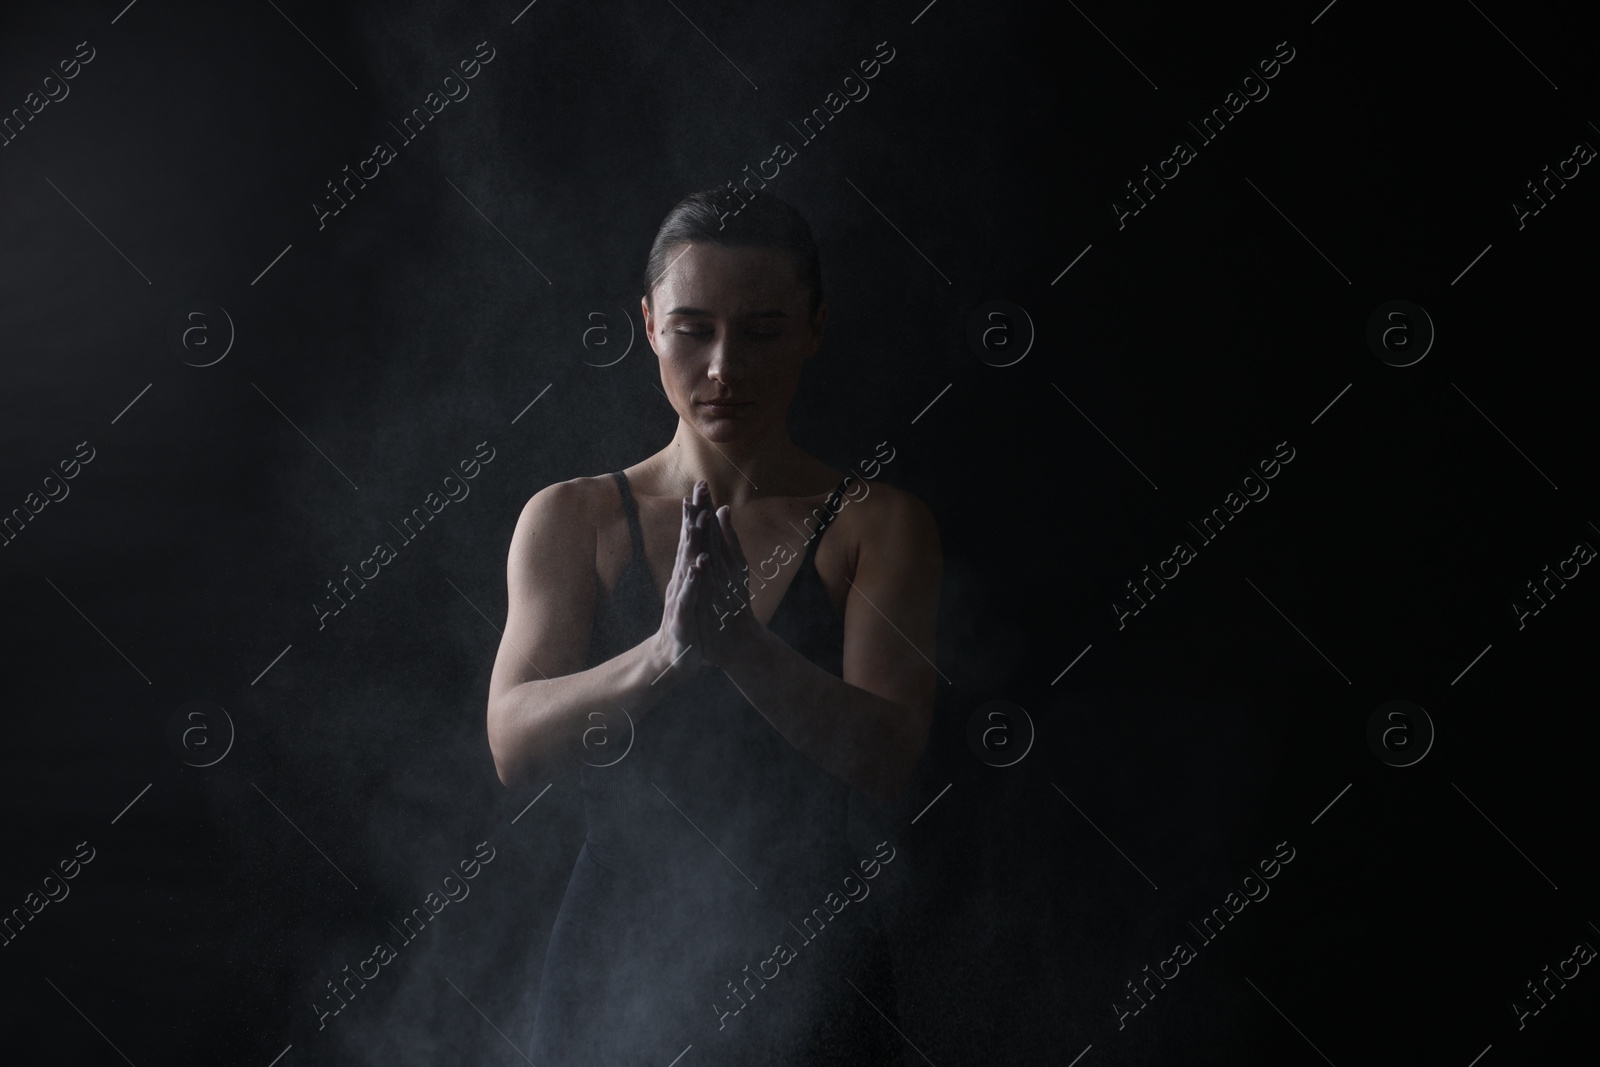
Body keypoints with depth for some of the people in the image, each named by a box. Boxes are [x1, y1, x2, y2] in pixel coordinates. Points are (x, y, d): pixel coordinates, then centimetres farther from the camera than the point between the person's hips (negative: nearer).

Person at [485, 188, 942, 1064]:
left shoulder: (879, 524, -2)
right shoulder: (571, 519, 0)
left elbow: (885, 762, -14)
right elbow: (514, 744, -12)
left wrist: (737, 640, -31)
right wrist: (665, 654, -30)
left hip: (806, 957, 0)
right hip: (615, 950, 1)